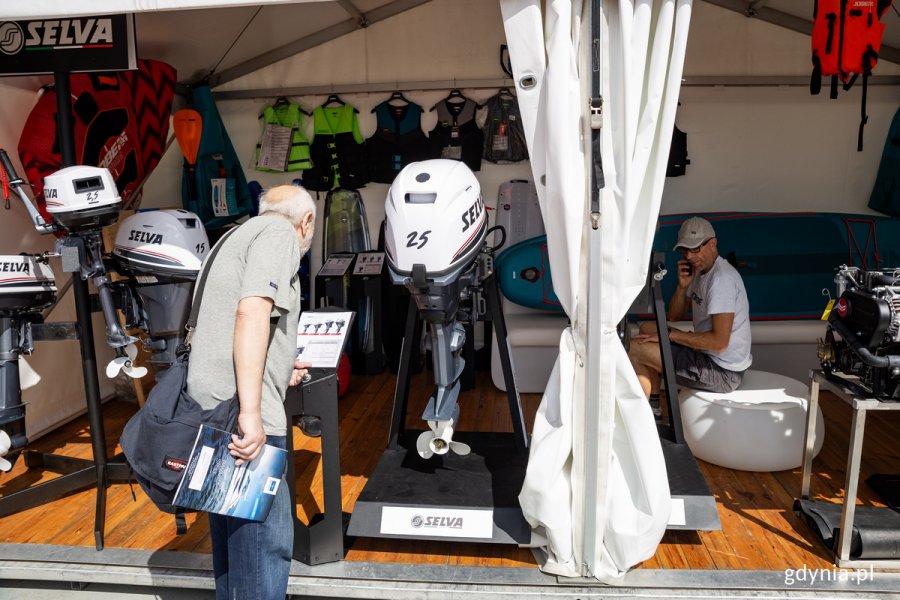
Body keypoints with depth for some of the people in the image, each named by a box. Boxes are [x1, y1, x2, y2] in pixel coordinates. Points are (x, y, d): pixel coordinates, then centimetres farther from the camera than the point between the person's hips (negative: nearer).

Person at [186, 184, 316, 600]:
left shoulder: (241, 236, 25)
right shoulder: (280, 232, -3)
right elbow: (252, 310, -19)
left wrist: (279, 372, 32)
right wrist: (251, 411, -24)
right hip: (242, 417, -10)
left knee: (233, 543, 19)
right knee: (265, 542, -4)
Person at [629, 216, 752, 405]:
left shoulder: (722, 279, -21)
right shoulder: (700, 271, 11)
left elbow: (719, 341, -27)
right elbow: (674, 316, 15)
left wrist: (669, 334, -19)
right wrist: (683, 286, -4)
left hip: (723, 373, -11)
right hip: (708, 355, 11)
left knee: (633, 348, -15)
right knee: (647, 328, 18)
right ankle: (653, 406, 15)